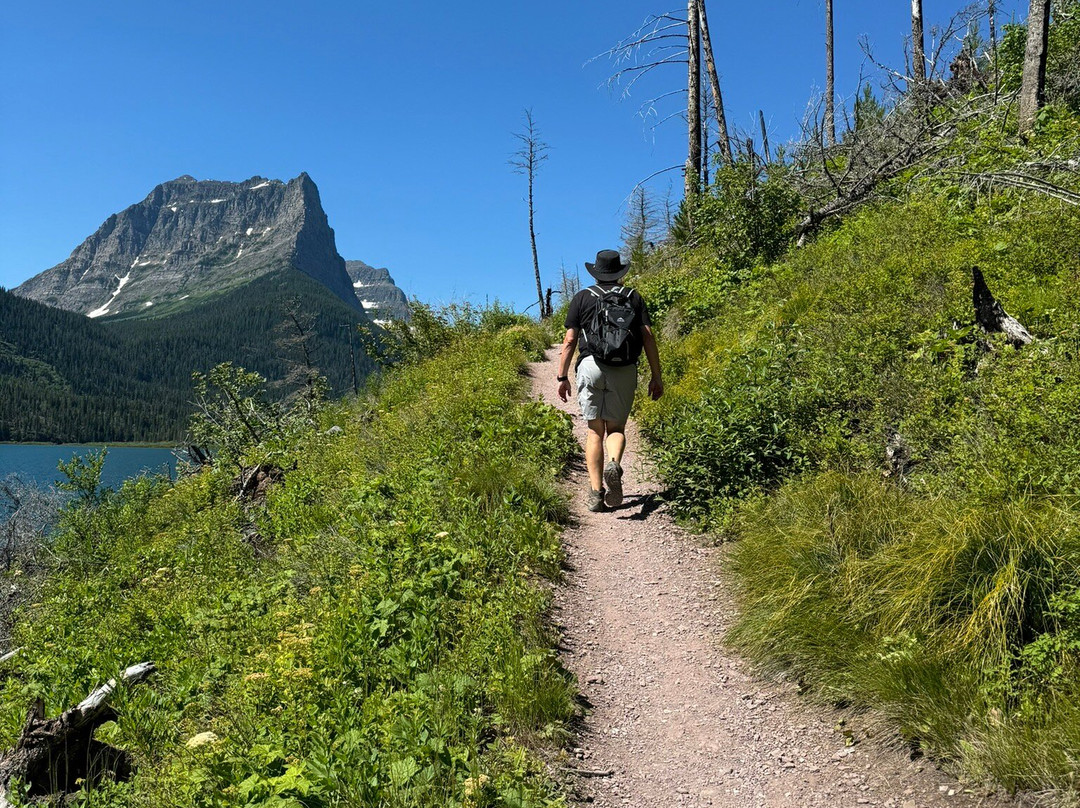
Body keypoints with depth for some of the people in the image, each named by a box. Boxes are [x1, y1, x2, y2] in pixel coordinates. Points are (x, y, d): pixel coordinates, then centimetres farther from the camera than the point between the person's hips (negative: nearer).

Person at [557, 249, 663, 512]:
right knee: (616, 427, 11)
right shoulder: (633, 297, 14)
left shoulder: (582, 297, 11)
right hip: (625, 371, 1)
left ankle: (596, 491, -3)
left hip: (592, 366, -1)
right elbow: (648, 337, 6)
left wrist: (562, 376, 8)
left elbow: (570, 340, 4)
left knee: (595, 430, 5)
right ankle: (614, 464, -20)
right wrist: (656, 376, 7)